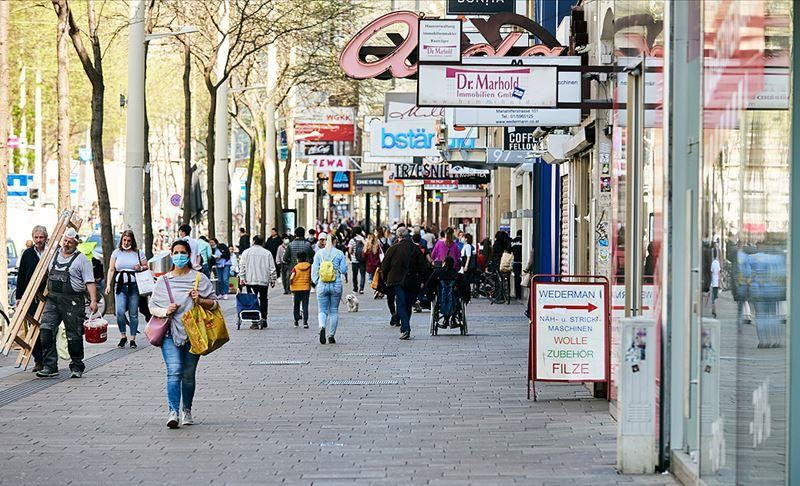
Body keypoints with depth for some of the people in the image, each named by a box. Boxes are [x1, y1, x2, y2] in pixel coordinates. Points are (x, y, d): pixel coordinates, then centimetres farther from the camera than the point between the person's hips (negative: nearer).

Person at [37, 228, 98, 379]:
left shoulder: (81, 259, -2)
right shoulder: (54, 254, 14)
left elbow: (89, 282, -8)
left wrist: (93, 300, -18)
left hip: (72, 301, -5)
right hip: (52, 299, 5)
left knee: (74, 335, 0)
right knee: (46, 330, -9)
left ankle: (77, 367, 14)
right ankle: (49, 366, -9)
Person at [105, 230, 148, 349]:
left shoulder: (139, 253, 10)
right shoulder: (116, 253, 12)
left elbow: (146, 267, 15)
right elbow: (111, 270, 10)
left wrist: (141, 268, -8)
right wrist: (108, 285, 0)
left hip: (134, 286, 0)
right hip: (120, 286, 0)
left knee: (133, 313, 1)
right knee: (120, 312, -14)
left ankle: (133, 339, 10)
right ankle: (123, 336, 2)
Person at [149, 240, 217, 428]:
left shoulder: (199, 278, 6)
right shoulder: (163, 280, 10)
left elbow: (214, 304, 7)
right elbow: (153, 306, 13)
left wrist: (199, 300, -12)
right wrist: (165, 311, -7)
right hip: (170, 333, 0)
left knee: (189, 374, 7)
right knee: (174, 371, -15)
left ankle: (187, 411, 23)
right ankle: (173, 412, -23)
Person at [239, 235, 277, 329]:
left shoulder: (246, 252, 3)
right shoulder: (267, 253, 1)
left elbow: (242, 266, 0)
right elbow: (272, 268, 2)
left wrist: (242, 278, 4)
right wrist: (273, 280, 10)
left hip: (250, 281, 0)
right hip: (264, 281, 0)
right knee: (264, 300, 11)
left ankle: (255, 322, -4)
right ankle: (263, 320, 8)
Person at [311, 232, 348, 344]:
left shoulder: (319, 253, 0)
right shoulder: (339, 253, -3)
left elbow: (314, 269, 0)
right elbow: (344, 269, -2)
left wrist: (315, 282, 11)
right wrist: (345, 277, 20)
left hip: (322, 285, 0)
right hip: (336, 285, 0)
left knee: (323, 310, 6)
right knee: (334, 311, 10)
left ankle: (322, 327, -23)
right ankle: (331, 336, 11)